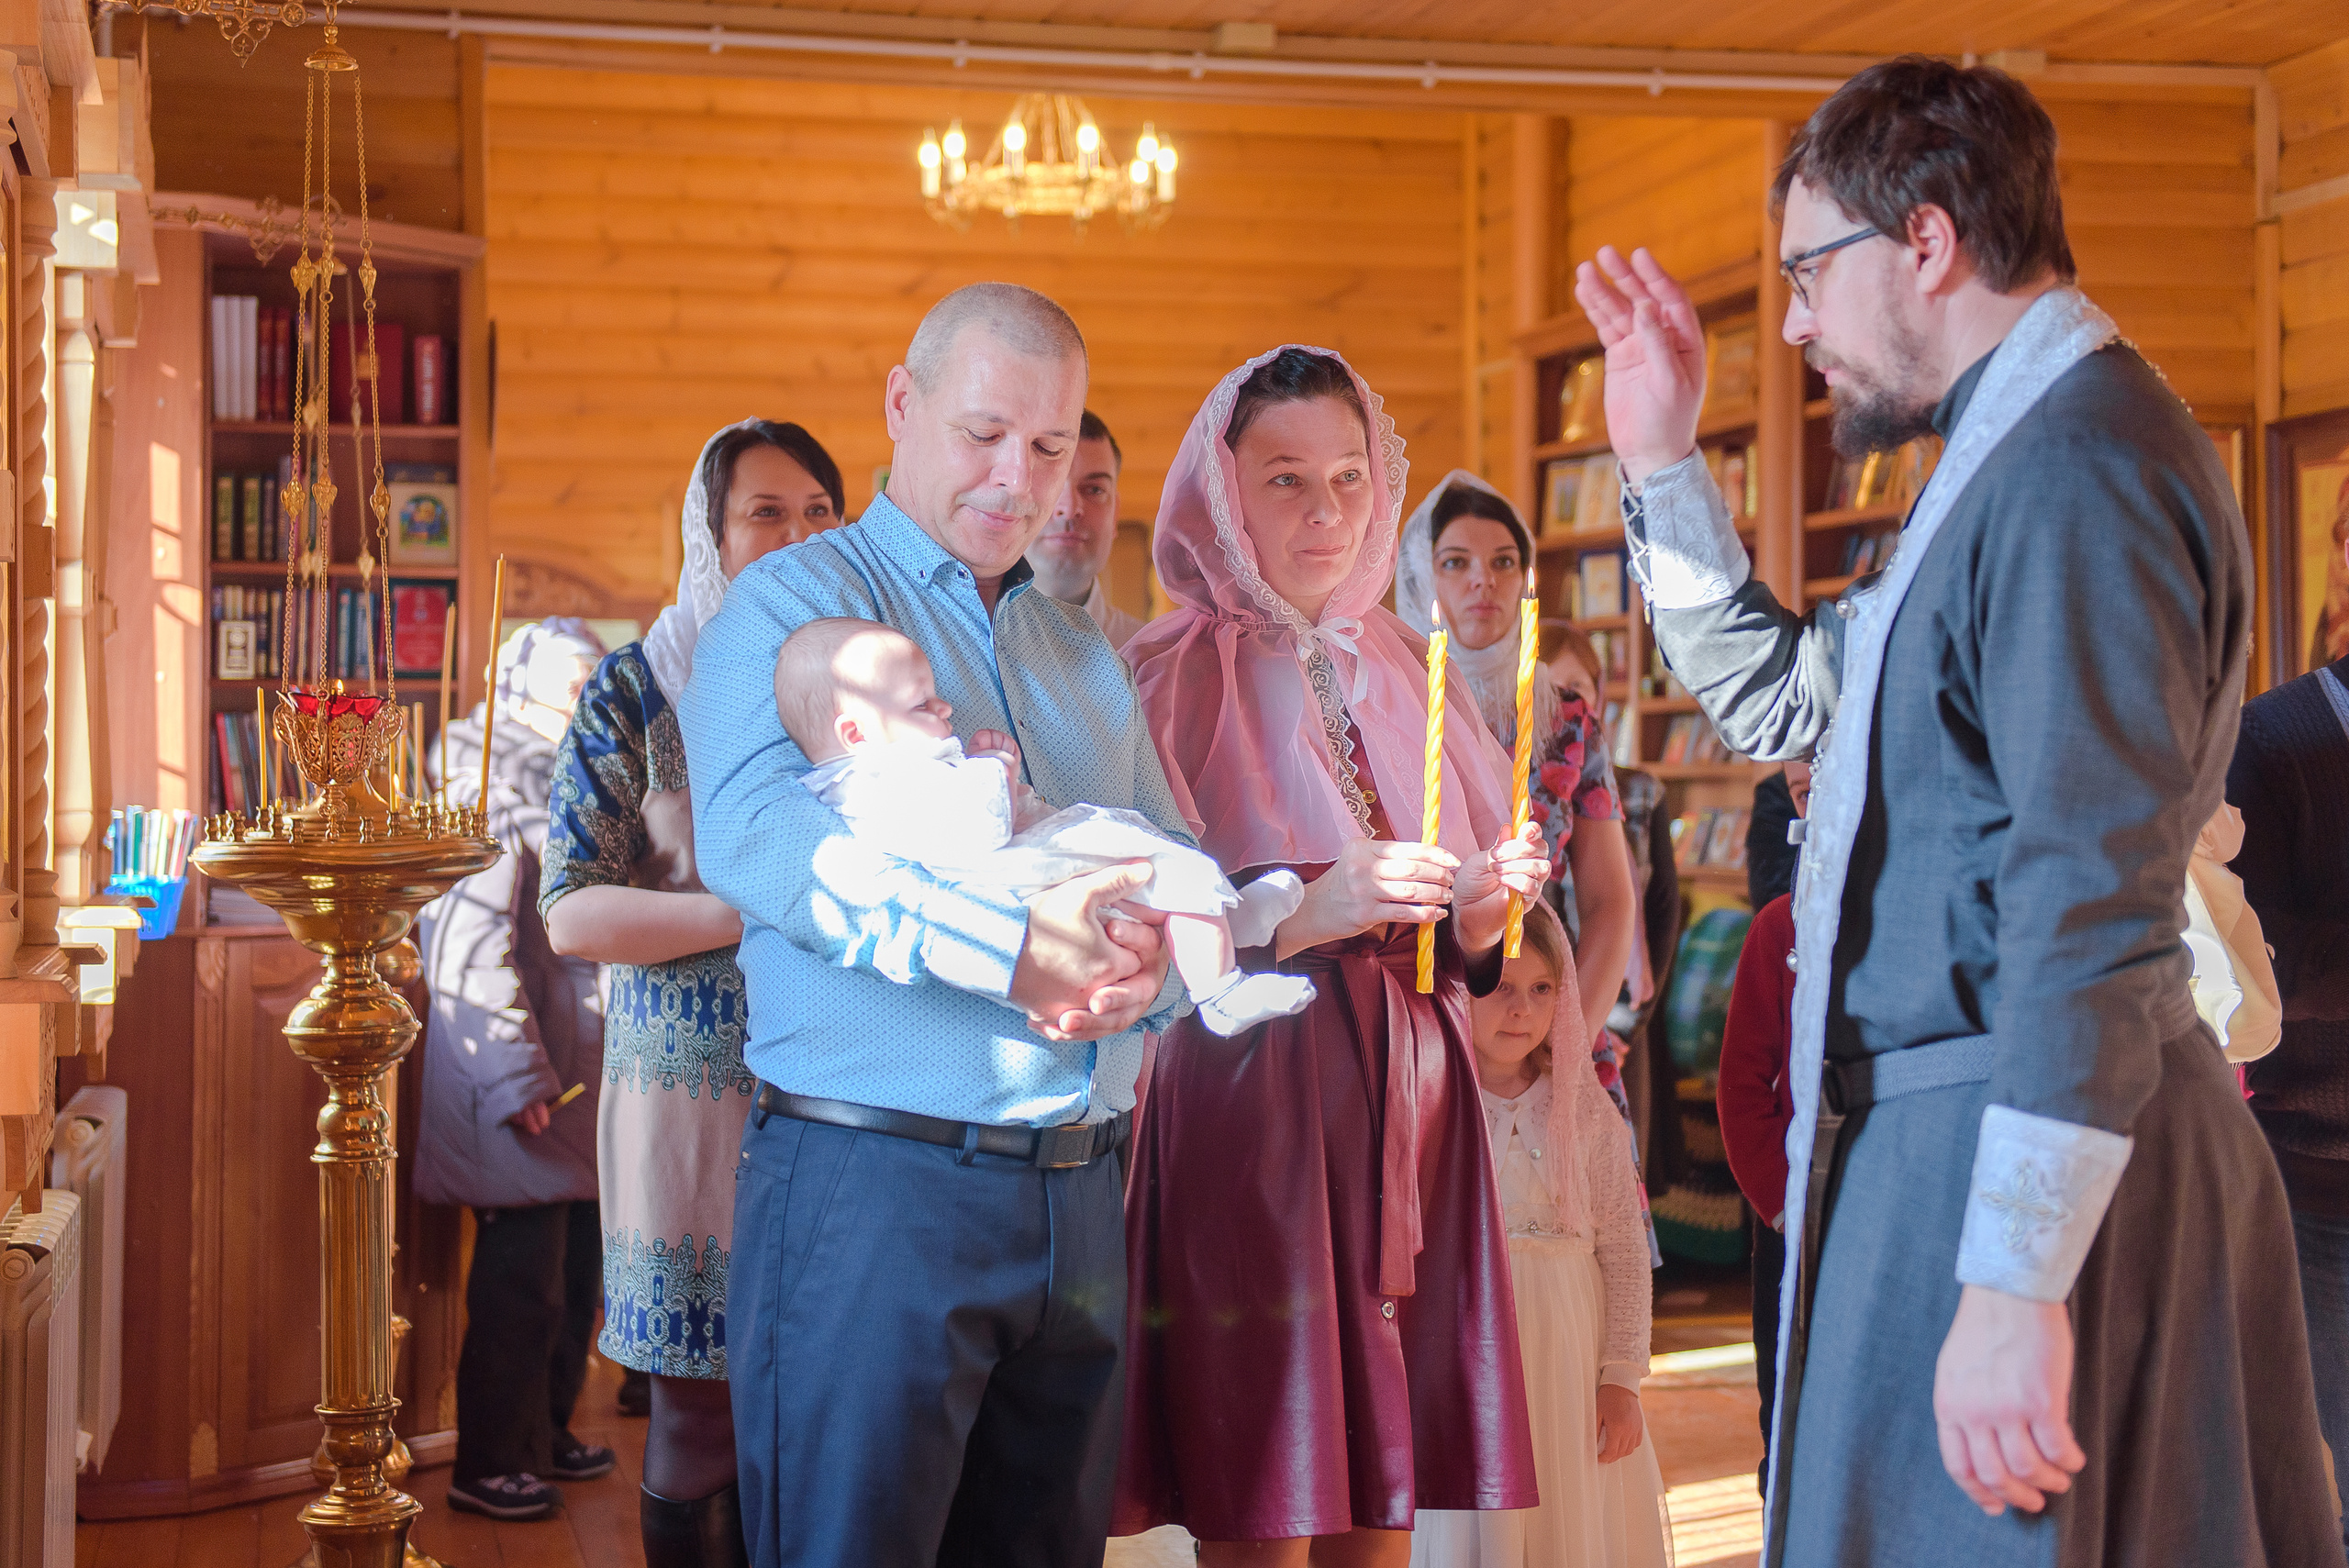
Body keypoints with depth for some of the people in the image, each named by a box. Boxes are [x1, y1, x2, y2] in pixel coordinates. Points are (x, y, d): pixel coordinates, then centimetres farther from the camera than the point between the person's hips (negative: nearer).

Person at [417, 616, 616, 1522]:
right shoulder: (494, 791, -12)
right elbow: (473, 944, -20)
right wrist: (517, 1076, -22)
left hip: (580, 1081, 9)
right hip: (523, 1087, -9)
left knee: (576, 1268, 14)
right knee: (520, 1281, -3)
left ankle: (546, 1434, 28)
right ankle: (487, 1466, 8)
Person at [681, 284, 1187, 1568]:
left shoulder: (1085, 656, 21)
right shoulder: (795, 602, -1)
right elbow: (752, 828, -20)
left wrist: (1147, 973, -11)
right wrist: (1011, 949, -31)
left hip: (1075, 1203, 6)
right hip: (871, 1182, -6)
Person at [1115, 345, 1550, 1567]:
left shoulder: (1403, 674, 15)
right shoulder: (1168, 677, -1)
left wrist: (1479, 912, -4)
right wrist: (1305, 912, -20)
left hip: (1408, 1113, 5)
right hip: (1246, 1115, -5)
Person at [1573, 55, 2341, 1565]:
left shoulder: (2076, 464, -17)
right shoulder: (2016, 453, 17)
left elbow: (2094, 908, -24)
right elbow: (1777, 700, 26)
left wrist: (2013, 1285, -25)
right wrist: (1663, 457, 19)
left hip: (2006, 1154, -10)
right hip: (1935, 1139, 10)